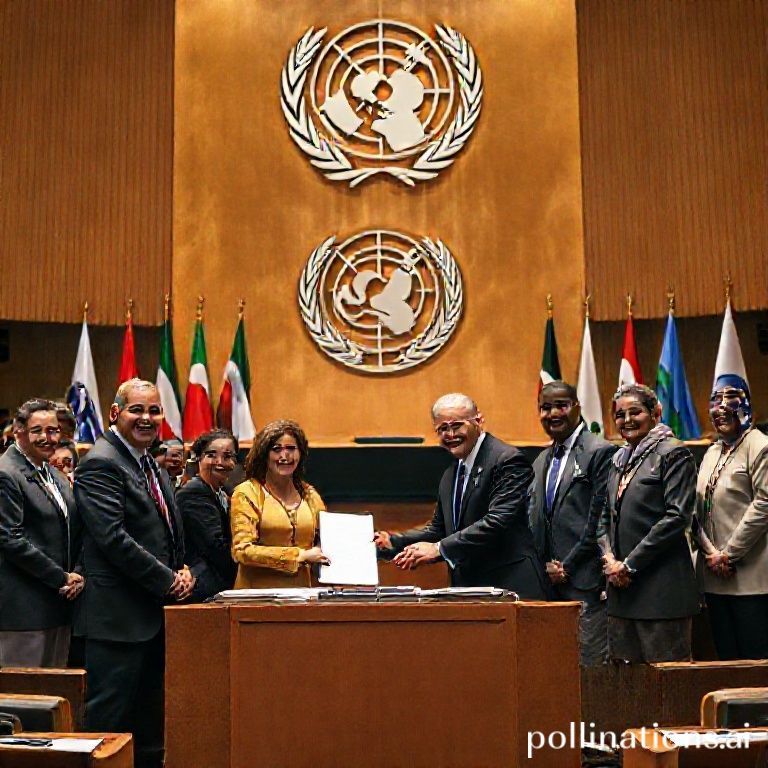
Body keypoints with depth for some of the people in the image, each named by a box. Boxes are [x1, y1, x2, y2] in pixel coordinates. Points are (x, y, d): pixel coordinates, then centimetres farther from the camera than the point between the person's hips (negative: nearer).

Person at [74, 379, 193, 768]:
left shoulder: (152, 465, 16)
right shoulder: (100, 464, -13)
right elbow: (113, 538, -21)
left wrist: (182, 570, 3)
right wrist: (168, 580, -16)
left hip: (155, 612, 9)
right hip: (120, 615, -9)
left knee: (150, 720, 16)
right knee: (109, 716, -2)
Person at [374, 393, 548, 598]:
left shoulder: (508, 460, -10)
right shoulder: (449, 476, 18)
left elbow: (498, 521, -20)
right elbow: (439, 528, 20)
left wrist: (439, 548, -22)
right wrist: (393, 541, 4)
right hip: (467, 588, 7)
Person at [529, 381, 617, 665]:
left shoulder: (600, 452, -6)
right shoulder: (541, 461, 18)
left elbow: (600, 521, -11)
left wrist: (567, 567, -9)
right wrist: (545, 566, 4)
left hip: (585, 584, -7)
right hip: (550, 583, 7)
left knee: (589, 665, -5)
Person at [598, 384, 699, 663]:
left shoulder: (673, 453, -5)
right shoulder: (619, 459, 16)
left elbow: (677, 517, -13)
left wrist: (630, 564, -13)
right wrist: (609, 559, 1)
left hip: (661, 586, -7)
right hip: (621, 586, 7)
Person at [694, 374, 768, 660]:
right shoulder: (712, 453, 16)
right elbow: (699, 510, 13)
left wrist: (728, 554, -14)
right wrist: (710, 552, -3)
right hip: (714, 575, 7)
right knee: (726, 655, 12)